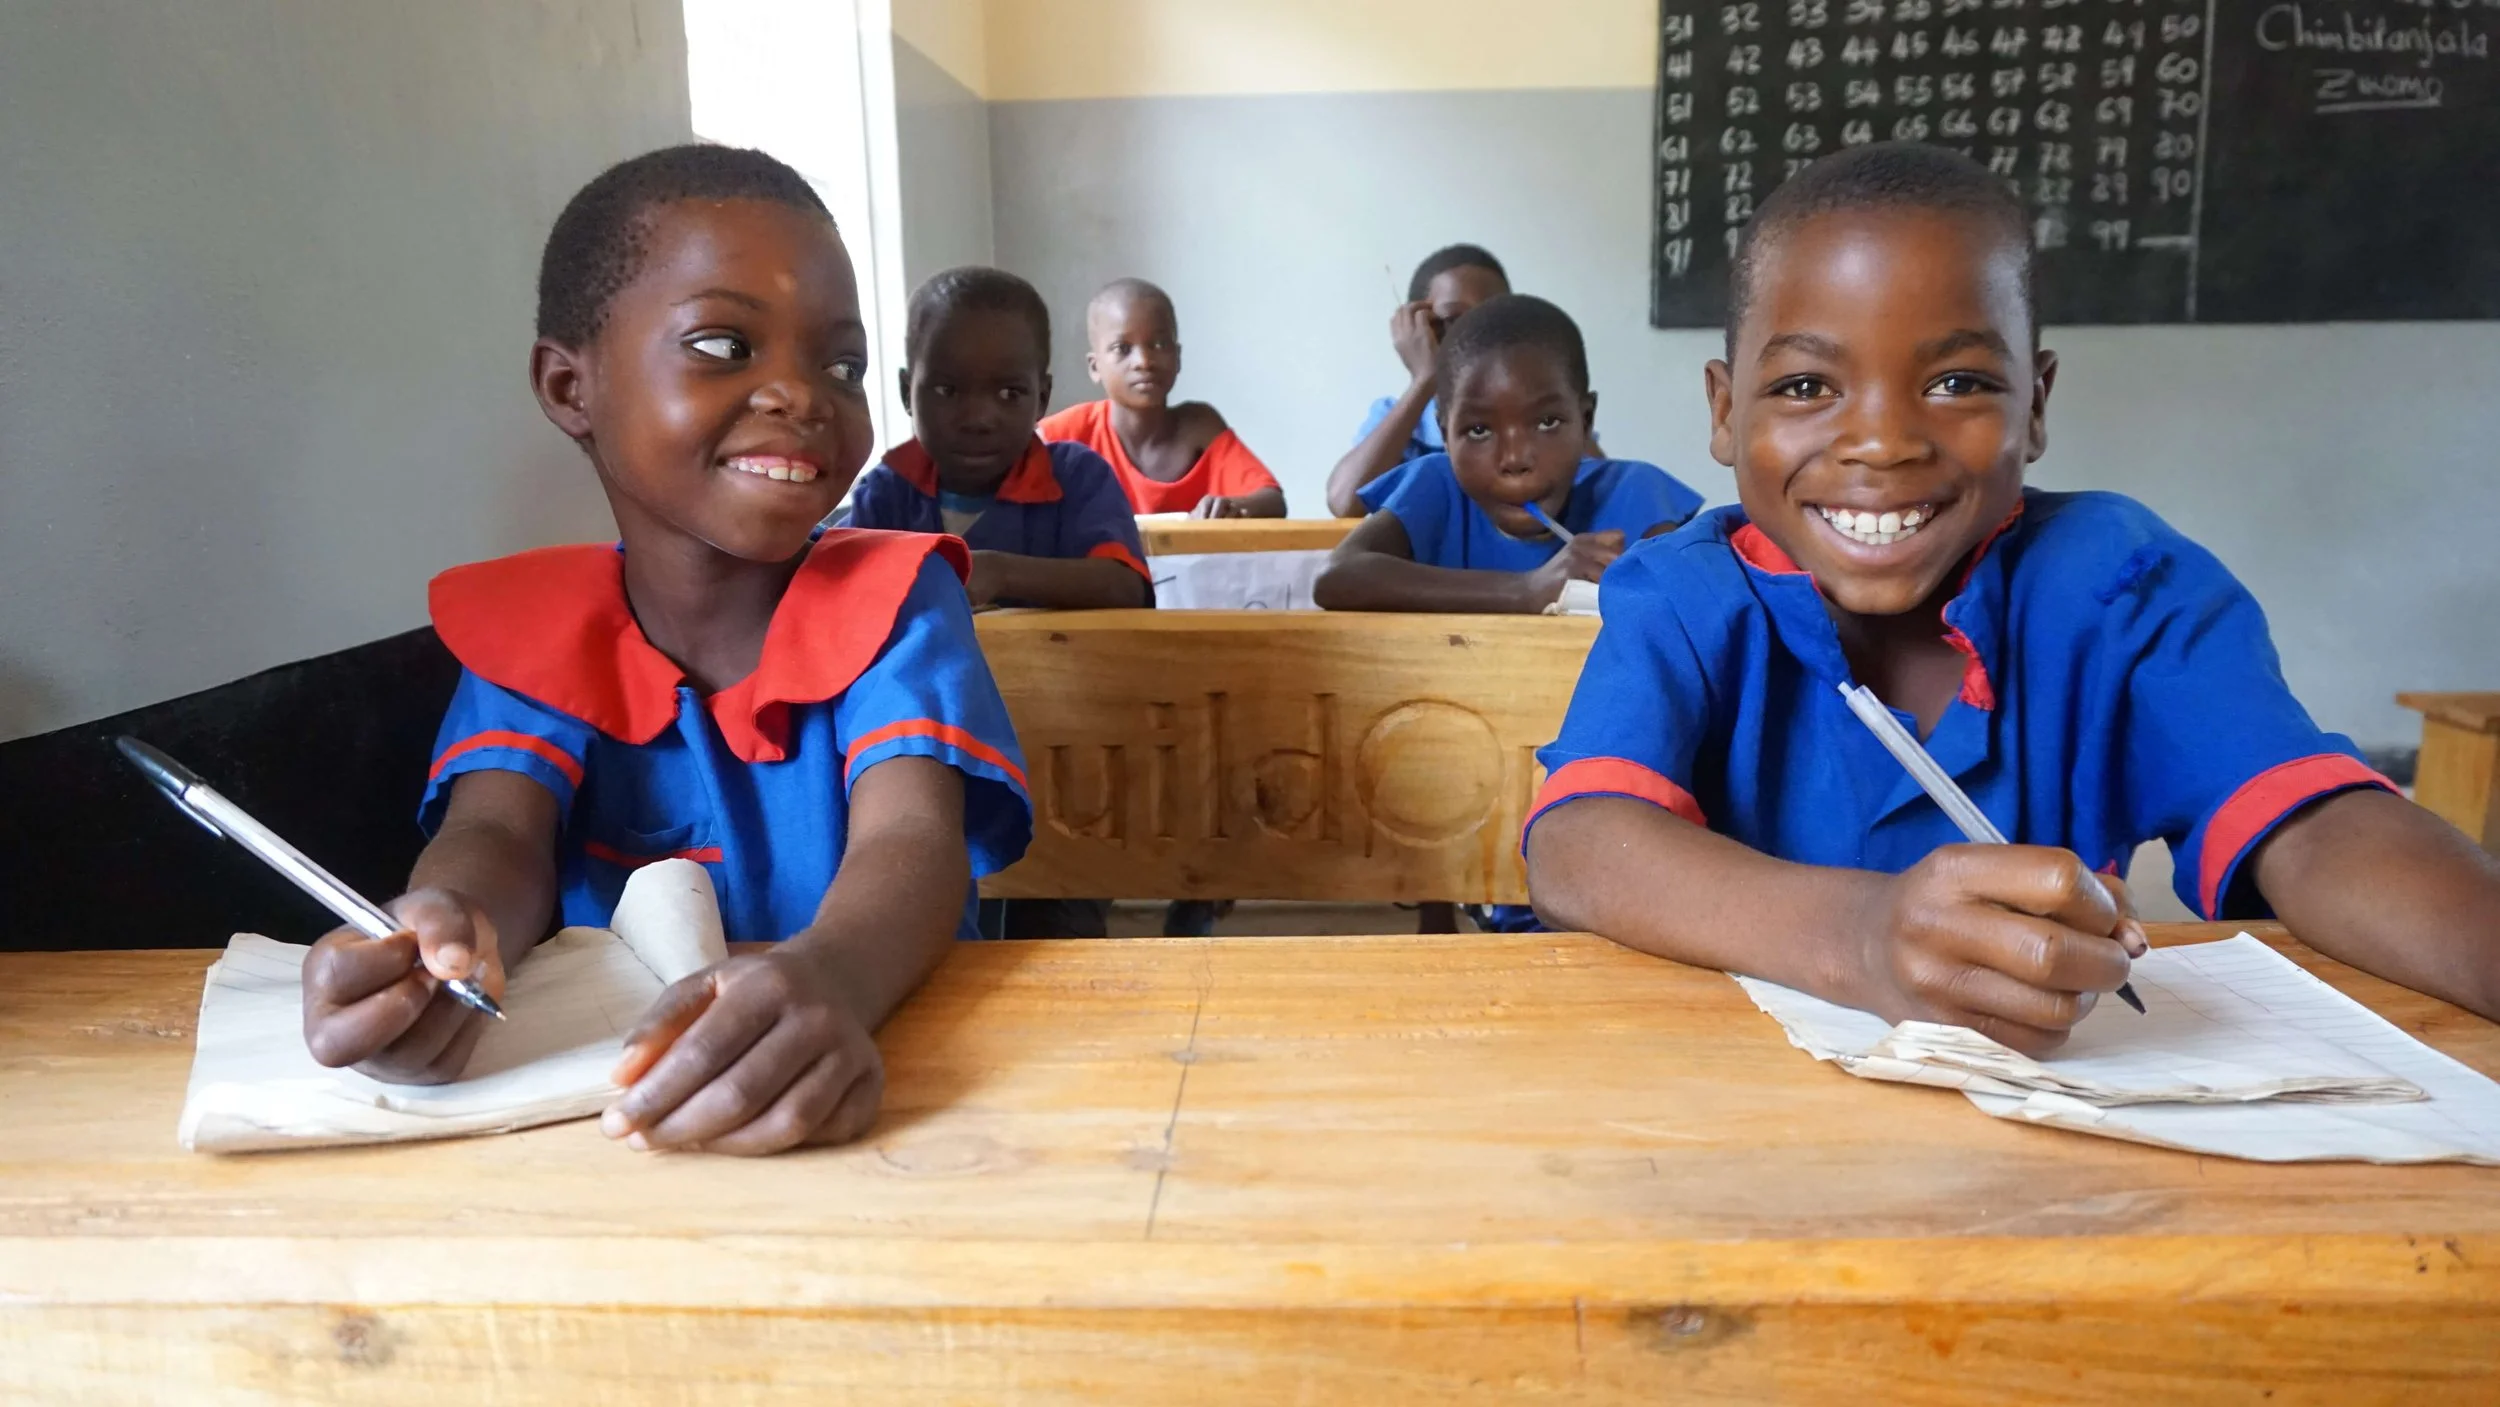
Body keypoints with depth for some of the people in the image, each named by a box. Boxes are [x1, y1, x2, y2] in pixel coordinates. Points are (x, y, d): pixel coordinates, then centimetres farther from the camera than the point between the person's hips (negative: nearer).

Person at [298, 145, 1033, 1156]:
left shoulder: (892, 602, -5)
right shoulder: (529, 626, 3)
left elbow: (913, 839, -20)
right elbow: (500, 834, -12)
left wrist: (833, 980, -43)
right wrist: (444, 935, -36)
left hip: (864, 1095, -1)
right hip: (591, 1093, 1)